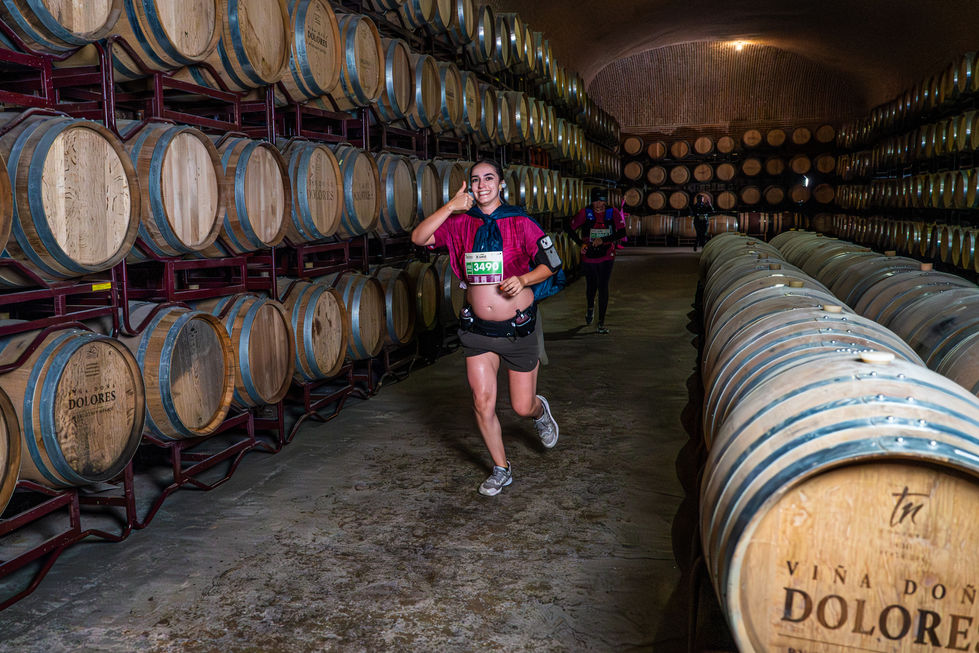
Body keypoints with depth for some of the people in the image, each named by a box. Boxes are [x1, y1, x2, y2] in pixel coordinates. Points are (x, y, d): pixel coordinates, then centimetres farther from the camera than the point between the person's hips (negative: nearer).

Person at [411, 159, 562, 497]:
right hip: (477, 329, 2)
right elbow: (419, 238, -9)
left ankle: (540, 410, 45)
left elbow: (550, 264, -2)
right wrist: (451, 206, -15)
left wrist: (523, 279, -19)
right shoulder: (461, 223, 1)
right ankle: (501, 470, 21)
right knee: (482, 402, 1)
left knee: (522, 406, 6)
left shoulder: (520, 223, -7)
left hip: (517, 326, -2)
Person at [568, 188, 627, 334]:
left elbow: (621, 233, -10)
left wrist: (603, 240, -21)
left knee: (603, 288, -9)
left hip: (606, 257, -1)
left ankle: (601, 323, -3)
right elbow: (571, 230, 1)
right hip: (588, 256, 1)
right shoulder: (585, 213, -6)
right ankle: (590, 307, 50)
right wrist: (581, 244, -12)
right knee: (591, 285, 17)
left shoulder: (613, 213, -6)